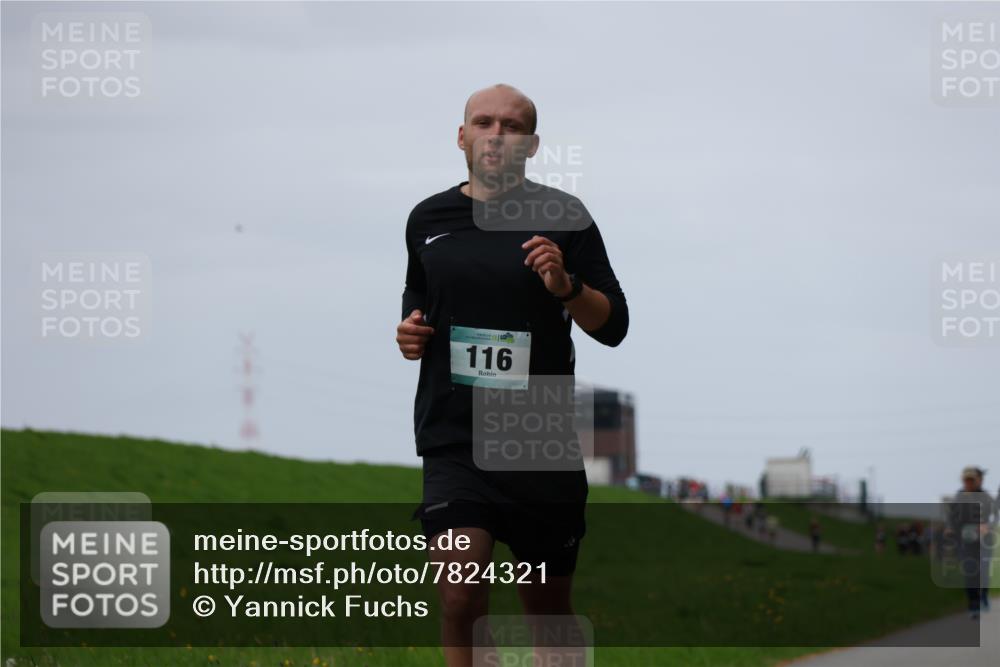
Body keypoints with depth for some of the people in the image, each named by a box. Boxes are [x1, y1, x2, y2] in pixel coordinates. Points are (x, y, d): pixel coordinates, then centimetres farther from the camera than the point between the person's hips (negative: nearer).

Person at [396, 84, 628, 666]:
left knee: (548, 607, 10)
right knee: (462, 597, -18)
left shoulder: (564, 217, 0)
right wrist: (411, 329, 5)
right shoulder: (428, 218, 9)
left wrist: (566, 287, -19)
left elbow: (613, 326, -1)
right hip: (454, 438, 1)